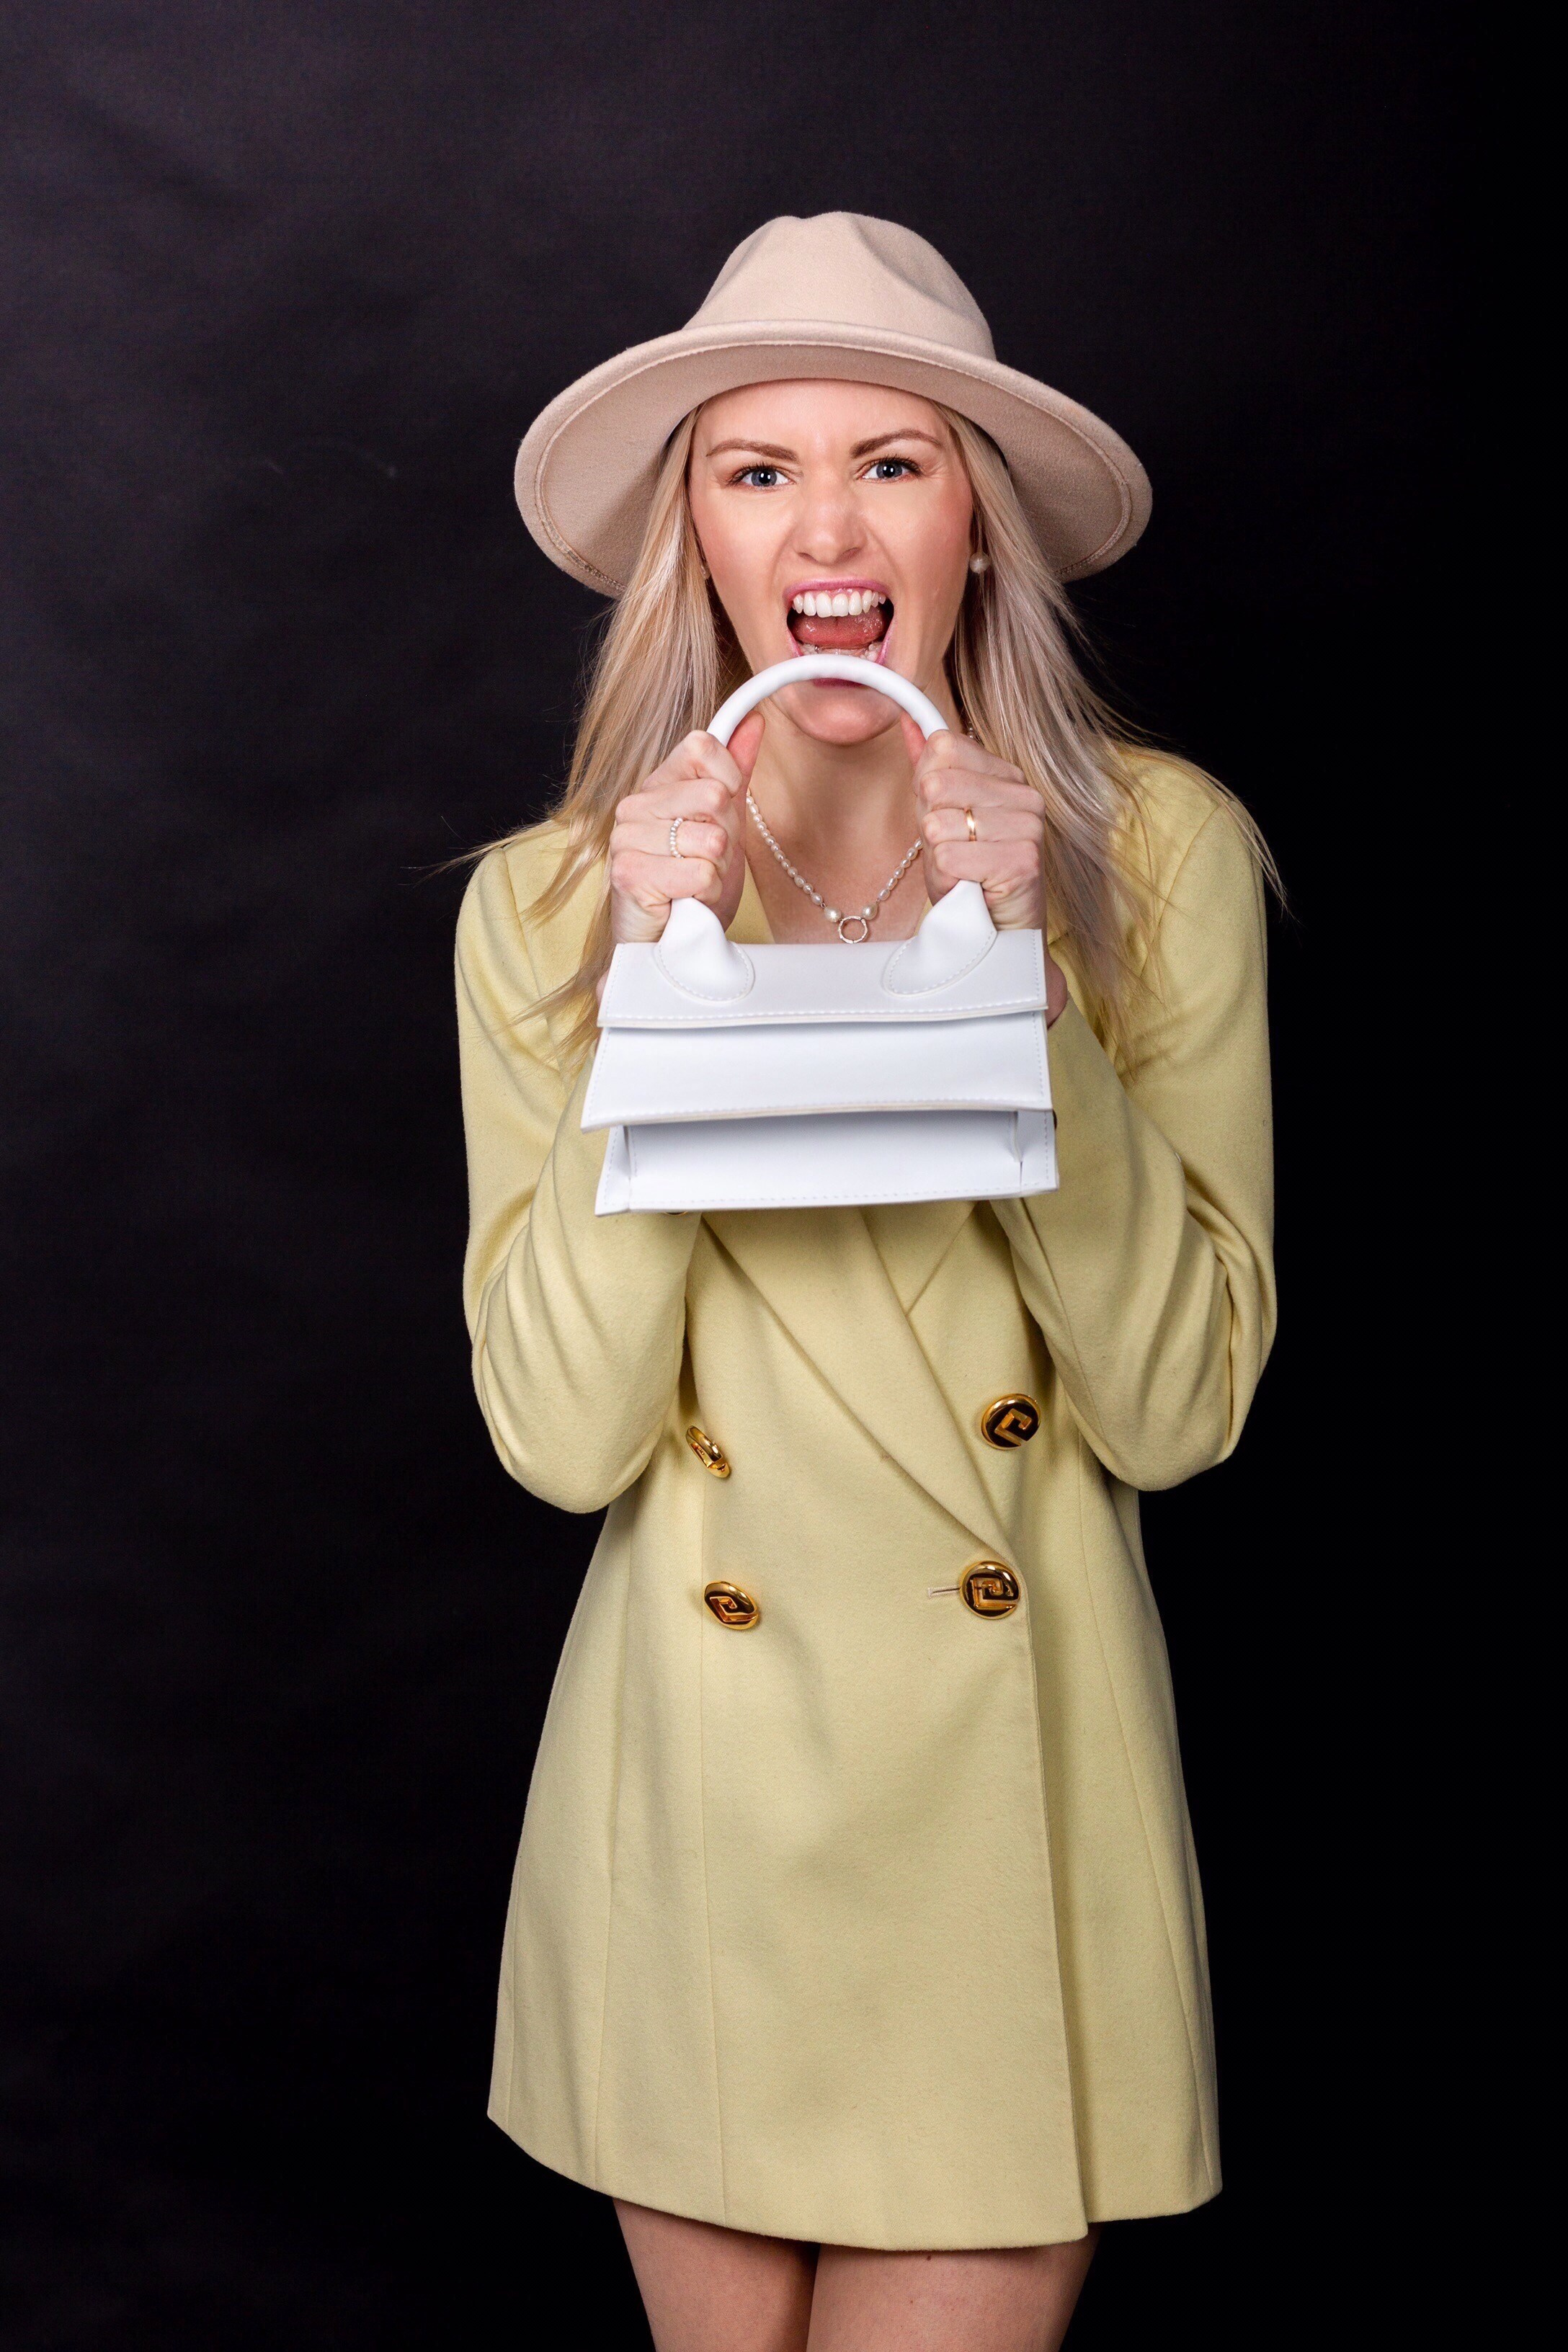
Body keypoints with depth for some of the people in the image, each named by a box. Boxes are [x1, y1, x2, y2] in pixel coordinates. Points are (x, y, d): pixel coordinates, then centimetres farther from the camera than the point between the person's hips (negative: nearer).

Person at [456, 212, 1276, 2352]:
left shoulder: (1160, 853, -5)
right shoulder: (547, 904, -3)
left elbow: (1176, 1409, -9)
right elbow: (568, 1436, -9)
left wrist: (1019, 978, -18)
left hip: (1019, 1775, -1)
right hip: (696, 1789, 1)